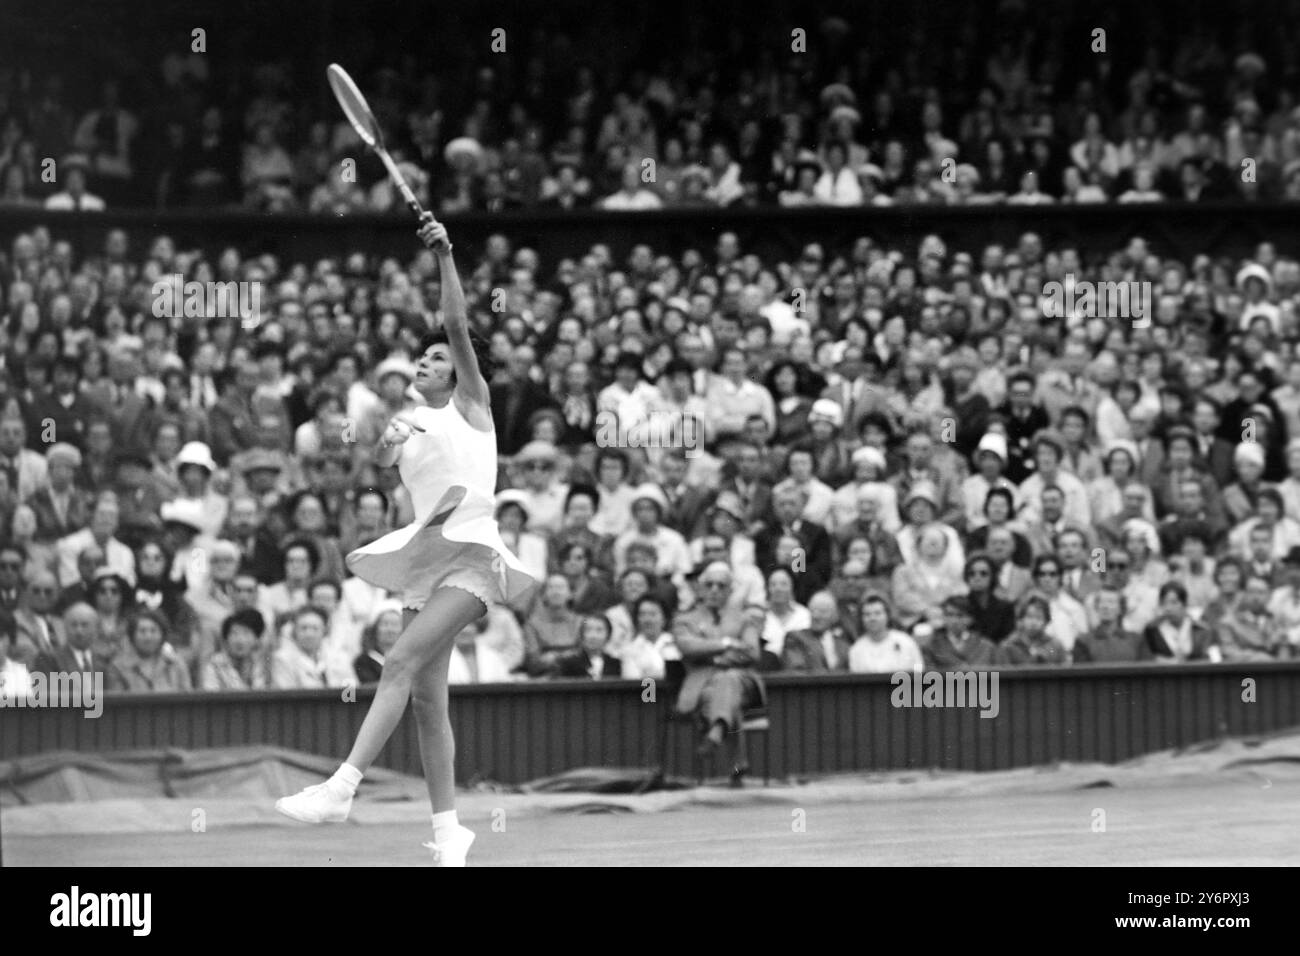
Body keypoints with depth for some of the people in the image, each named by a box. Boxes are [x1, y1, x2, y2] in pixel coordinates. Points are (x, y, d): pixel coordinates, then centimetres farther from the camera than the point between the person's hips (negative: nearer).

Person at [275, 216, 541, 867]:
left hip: (473, 555, -7)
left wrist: (444, 256, -13)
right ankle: (448, 832, 7)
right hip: (427, 555, 7)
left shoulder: (471, 404, 4)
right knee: (426, 695, 2)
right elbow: (380, 461, 5)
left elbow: (458, 326, -6)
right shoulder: (411, 420, 20)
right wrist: (388, 441, -17)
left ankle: (341, 789, -31)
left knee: (402, 662, -22)